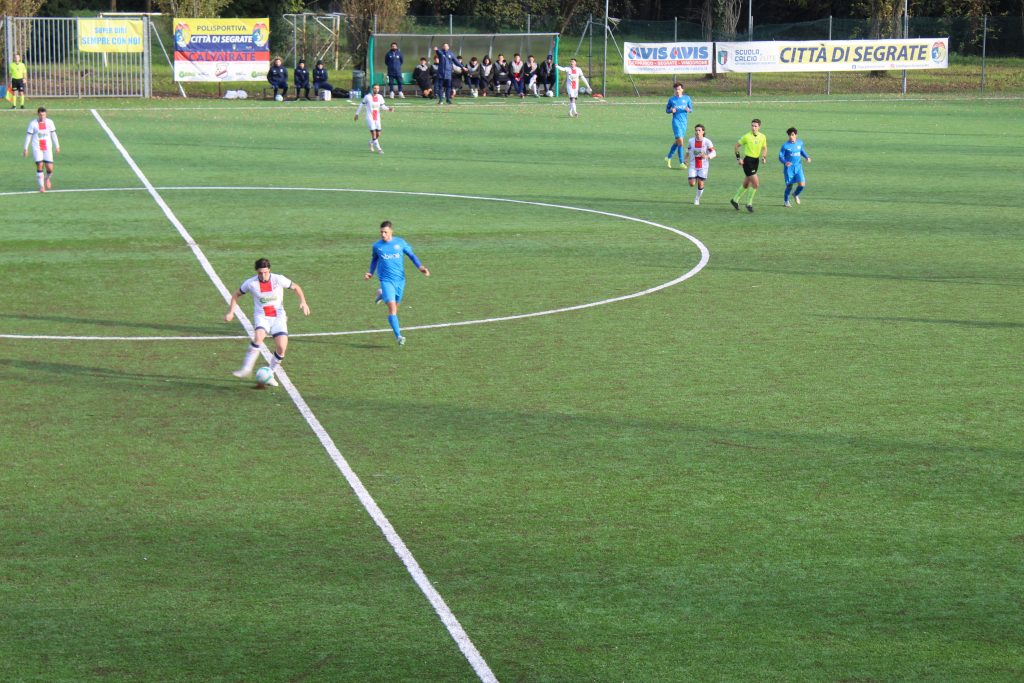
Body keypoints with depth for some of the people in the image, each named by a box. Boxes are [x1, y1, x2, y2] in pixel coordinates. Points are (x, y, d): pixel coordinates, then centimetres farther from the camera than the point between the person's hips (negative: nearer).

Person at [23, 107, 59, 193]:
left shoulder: (49, 122, 4)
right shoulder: (33, 123, -4)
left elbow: (53, 134, 13)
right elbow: (28, 136, 0)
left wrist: (57, 146, 14)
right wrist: (26, 148, -2)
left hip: (47, 148, 2)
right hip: (37, 148, -2)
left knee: (50, 169, -5)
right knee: (40, 166, -11)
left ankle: (47, 178, 29)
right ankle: (41, 186, 1)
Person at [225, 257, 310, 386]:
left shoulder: (279, 280, -9)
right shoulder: (251, 283, -7)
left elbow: (296, 287, 6)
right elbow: (236, 295, 10)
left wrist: (303, 302, -7)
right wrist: (231, 312, 3)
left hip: (278, 317, 1)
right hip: (261, 317, -1)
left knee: (281, 347, -15)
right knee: (258, 337, -33)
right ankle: (246, 368, -29)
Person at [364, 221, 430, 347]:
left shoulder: (400, 242, -1)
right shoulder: (377, 246, 0)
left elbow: (411, 255, 9)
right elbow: (374, 259, 19)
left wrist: (420, 267, -4)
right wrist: (370, 272, 7)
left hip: (400, 279, 2)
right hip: (386, 280, -2)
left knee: (395, 306, 15)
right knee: (392, 308, -16)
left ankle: (382, 295, 46)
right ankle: (398, 336, -16)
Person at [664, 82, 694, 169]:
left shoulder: (687, 98, 6)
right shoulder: (671, 99, 2)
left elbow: (691, 109, 11)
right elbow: (667, 110, 10)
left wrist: (688, 110, -13)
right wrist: (671, 110, -13)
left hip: (684, 122, 4)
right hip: (676, 121, -4)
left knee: (677, 141, 13)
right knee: (680, 141, -15)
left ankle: (668, 158, 33)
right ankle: (681, 162, -13)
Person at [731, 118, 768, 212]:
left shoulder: (762, 137, 3)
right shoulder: (746, 136, -12)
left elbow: (764, 148, 17)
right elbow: (736, 146, -2)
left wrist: (764, 157, -1)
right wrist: (738, 158, -9)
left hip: (756, 161, 6)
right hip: (748, 161, -6)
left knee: (746, 184, 17)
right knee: (756, 183, -12)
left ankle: (735, 200, 34)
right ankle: (749, 204, 3)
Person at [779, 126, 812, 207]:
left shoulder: (800, 143, 1)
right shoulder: (785, 145, -10)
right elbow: (781, 156, -8)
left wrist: (807, 157, 4)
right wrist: (785, 162, -28)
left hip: (798, 167, 3)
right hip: (789, 168, -3)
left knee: (802, 184, -9)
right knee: (789, 185, 1)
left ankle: (796, 195, 24)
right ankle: (786, 201, 26)